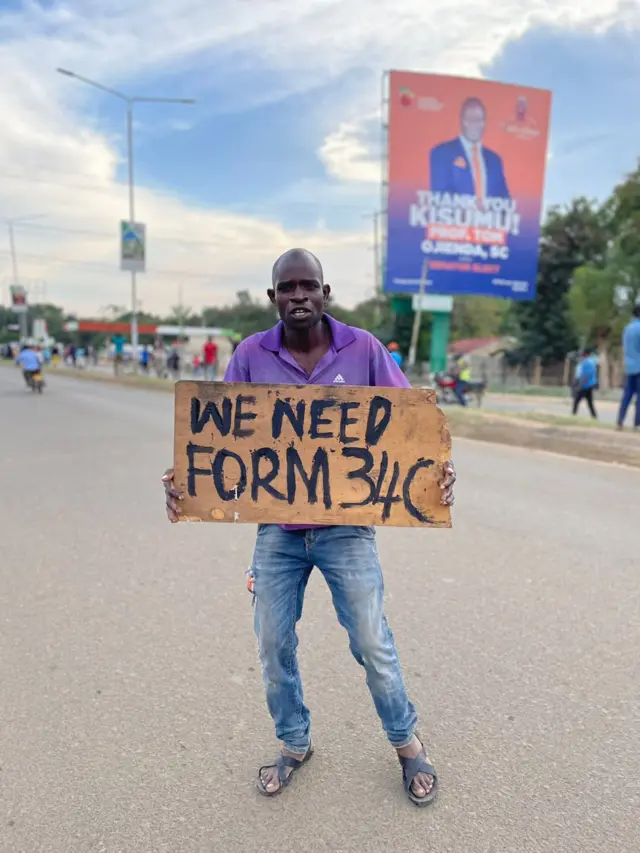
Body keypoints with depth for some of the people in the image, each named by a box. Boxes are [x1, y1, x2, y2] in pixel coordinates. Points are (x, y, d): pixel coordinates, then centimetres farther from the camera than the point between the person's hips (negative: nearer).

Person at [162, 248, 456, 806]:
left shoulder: (363, 349, -6)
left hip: (346, 526, -2)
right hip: (276, 528, 2)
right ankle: (294, 744, 40)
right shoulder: (251, 356, -4)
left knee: (372, 642, 9)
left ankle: (407, 743, 36)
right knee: (274, 646, 14)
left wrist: (435, 469, -21)